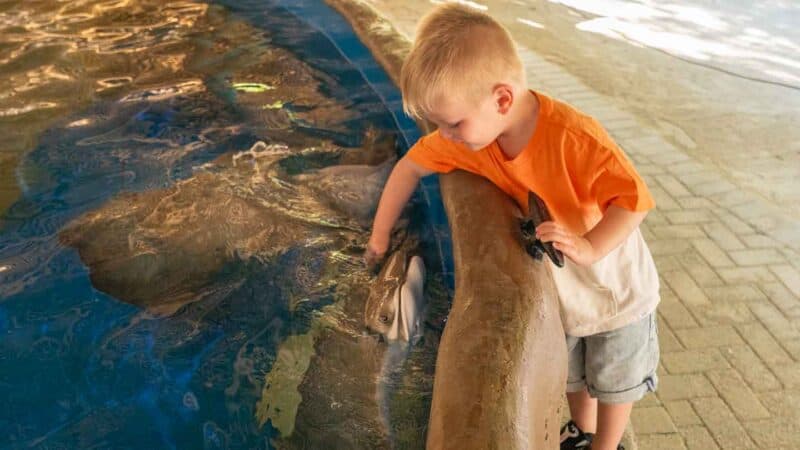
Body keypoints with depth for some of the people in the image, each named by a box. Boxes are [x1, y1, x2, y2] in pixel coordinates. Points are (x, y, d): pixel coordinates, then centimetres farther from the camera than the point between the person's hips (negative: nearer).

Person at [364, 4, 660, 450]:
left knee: (612, 380, 19)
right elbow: (412, 166, -7)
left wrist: (588, 248, -48)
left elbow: (633, 200, -33)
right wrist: (380, 236, -6)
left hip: (614, 285, -5)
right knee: (570, 375, 27)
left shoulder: (574, 136, -38)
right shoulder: (470, 133, -21)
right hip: (556, 289, 5)